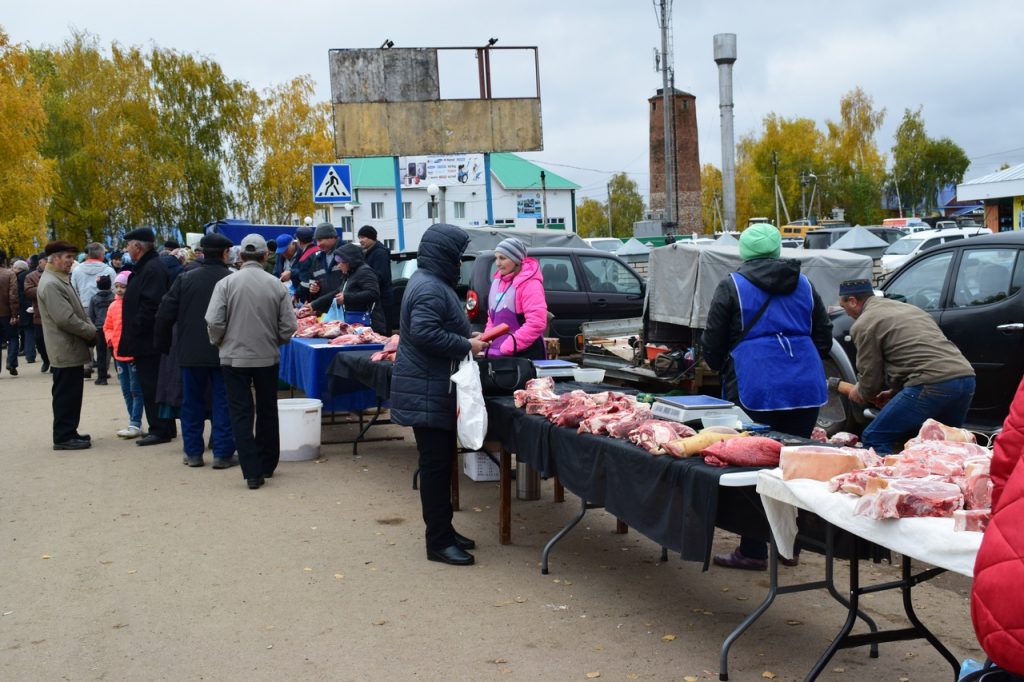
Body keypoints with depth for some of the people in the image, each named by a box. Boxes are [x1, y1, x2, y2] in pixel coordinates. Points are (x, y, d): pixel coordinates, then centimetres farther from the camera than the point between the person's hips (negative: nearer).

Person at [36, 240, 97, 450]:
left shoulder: (61, 280, 15)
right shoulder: (51, 284, -17)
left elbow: (77, 312, 19)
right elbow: (65, 319, -23)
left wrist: (90, 328, 2)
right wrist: (91, 332, -13)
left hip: (72, 349, 10)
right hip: (66, 351, -10)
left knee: (71, 394, 15)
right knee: (66, 395, -3)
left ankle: (68, 433, 23)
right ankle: (63, 437, 4)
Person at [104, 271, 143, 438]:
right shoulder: (113, 306, 9)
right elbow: (107, 327, 20)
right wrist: (110, 338, 3)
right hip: (119, 354, 7)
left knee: (136, 390, -3)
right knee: (126, 391, 12)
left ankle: (135, 424, 1)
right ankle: (134, 423, 20)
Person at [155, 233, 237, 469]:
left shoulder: (185, 279, -1)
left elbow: (165, 314, 0)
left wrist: (163, 344, 11)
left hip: (190, 353, 2)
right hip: (223, 353, -2)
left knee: (192, 403, 12)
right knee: (222, 404, 4)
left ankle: (193, 452, 16)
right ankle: (222, 454, 5)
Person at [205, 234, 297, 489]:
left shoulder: (226, 283, -9)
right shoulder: (276, 285, -6)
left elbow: (214, 321, -12)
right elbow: (289, 325, -6)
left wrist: (219, 343, 8)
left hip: (234, 357, -2)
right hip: (267, 357, 2)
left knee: (241, 413, 3)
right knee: (267, 411, 16)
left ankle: (252, 471, -3)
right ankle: (267, 465, 27)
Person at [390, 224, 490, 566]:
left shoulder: (431, 282, 16)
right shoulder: (430, 289, -19)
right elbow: (425, 333, -29)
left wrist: (467, 341, 11)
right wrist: (467, 345, -20)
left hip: (435, 390, 11)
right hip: (428, 392, -11)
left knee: (441, 462, 16)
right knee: (435, 464, -5)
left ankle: (444, 531, 26)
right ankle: (438, 541, 1)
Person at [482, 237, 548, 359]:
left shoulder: (529, 283, -12)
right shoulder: (497, 281, 14)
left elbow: (537, 323, -22)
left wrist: (507, 348, -22)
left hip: (525, 356, -8)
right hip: (498, 354, 8)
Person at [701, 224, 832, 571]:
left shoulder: (732, 287, 2)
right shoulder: (804, 285, 15)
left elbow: (711, 346, 1)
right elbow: (824, 338, 18)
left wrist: (725, 371, 21)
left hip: (755, 391, -4)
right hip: (805, 387, 5)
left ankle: (753, 551, 7)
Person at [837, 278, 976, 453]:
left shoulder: (864, 324, 3)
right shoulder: (909, 308, 29)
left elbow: (871, 377, 5)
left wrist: (860, 394, 26)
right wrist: (894, 392, 35)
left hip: (933, 385, -9)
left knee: (874, 440, -2)